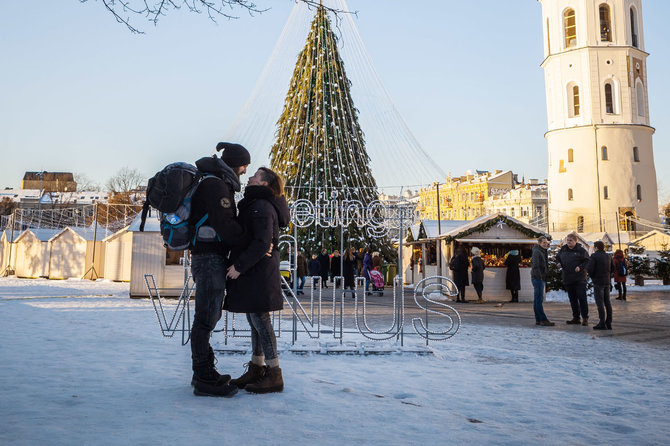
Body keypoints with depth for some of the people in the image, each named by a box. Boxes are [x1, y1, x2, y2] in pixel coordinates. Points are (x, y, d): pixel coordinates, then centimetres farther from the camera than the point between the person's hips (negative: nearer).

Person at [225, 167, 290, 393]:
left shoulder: (261, 206, -14)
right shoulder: (254, 205, 19)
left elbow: (262, 243, -23)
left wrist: (239, 266, -20)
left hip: (258, 273, -10)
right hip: (252, 273, 10)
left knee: (260, 319, -6)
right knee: (255, 320, 14)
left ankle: (274, 375, 1)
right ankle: (256, 369, 23)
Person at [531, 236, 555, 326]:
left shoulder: (543, 251, 18)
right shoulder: (536, 252, -12)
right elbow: (535, 266, -21)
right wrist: (540, 277, -22)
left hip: (541, 279, 10)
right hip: (538, 278, -10)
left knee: (537, 299, 10)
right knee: (539, 299, -8)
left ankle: (538, 320, 13)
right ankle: (543, 320, -9)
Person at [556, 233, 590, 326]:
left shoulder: (581, 250, -6)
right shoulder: (563, 249, 9)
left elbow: (587, 261, -8)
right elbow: (558, 258, 22)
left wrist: (580, 267, -23)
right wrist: (558, 263, 1)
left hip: (579, 279, -5)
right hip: (567, 278, 5)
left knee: (582, 298, -7)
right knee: (572, 299, 12)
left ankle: (585, 318, 2)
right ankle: (576, 317, 21)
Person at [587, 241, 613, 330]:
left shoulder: (594, 256, -12)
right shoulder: (608, 256, 11)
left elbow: (589, 268, -16)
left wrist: (592, 276, 2)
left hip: (598, 282, -7)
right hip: (607, 281, 7)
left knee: (600, 302, -6)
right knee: (607, 302, 8)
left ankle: (602, 323, -8)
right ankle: (609, 323, 10)